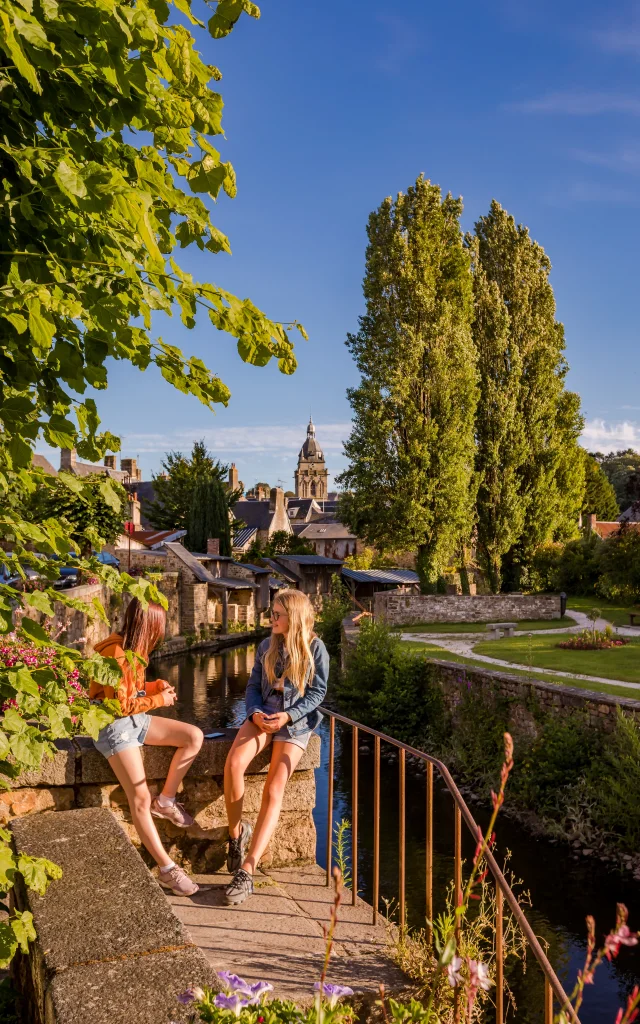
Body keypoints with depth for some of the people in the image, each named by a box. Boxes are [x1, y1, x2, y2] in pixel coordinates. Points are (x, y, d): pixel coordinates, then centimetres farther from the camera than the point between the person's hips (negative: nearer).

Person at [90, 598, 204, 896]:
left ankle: (165, 800, 6)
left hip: (136, 719, 9)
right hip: (114, 726, -9)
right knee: (141, 800, -13)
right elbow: (119, 705, -21)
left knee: (194, 736, -7)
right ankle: (167, 869, -6)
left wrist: (155, 686, -1)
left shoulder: (133, 649, 6)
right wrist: (159, 700, -13)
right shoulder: (116, 654, -23)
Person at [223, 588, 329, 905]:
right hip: (263, 717, 3)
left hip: (295, 723, -3)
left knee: (274, 790, -20)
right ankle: (236, 832, -3)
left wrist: (288, 716, -18)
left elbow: (317, 692, -3)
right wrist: (255, 712, -11)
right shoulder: (266, 647, 9)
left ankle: (246, 870, -19)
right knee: (233, 764, -26)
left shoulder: (315, 648, -3)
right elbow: (253, 686, 11)